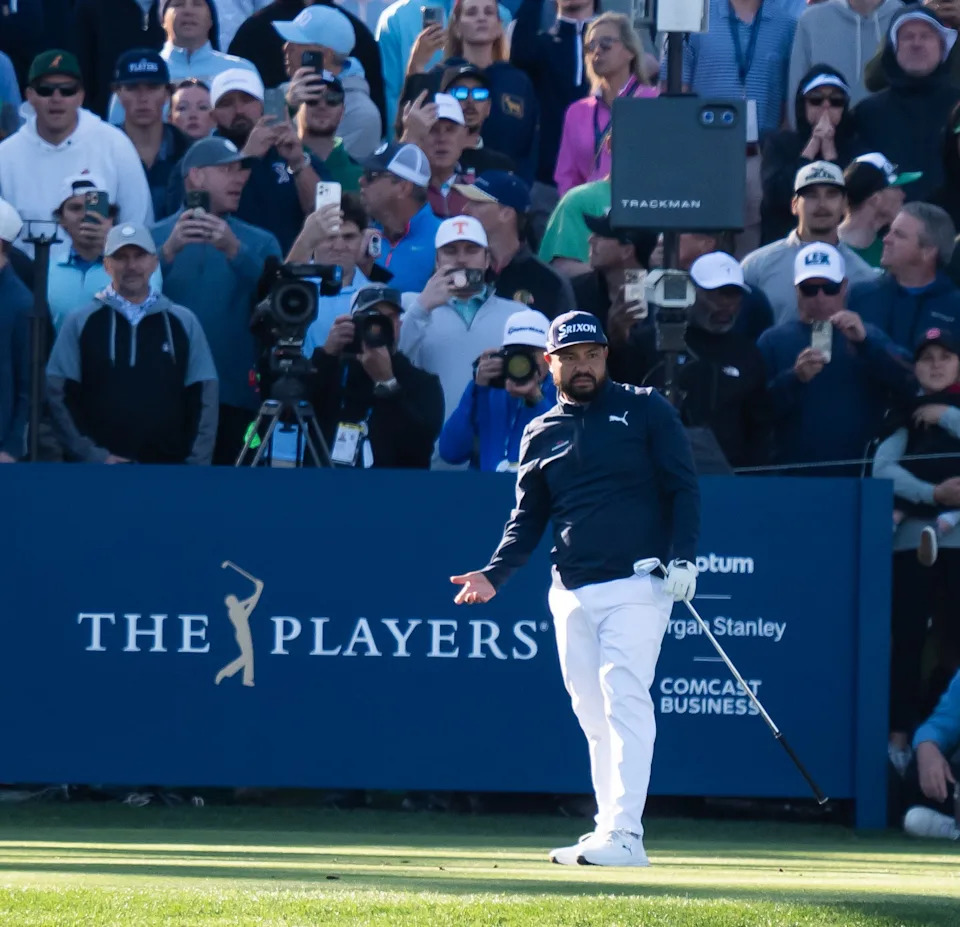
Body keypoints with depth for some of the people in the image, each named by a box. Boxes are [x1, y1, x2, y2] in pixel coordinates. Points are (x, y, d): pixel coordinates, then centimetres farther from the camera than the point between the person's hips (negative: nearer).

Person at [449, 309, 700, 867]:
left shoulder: (645, 411, 4)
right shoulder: (541, 434, 15)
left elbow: (683, 487, 2)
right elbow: (528, 518, 16)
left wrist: (682, 557, -12)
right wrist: (495, 574, -1)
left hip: (636, 586, -5)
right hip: (571, 594, 5)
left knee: (624, 702, -16)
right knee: (593, 715, 6)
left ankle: (624, 834, -23)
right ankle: (610, 831, 10)